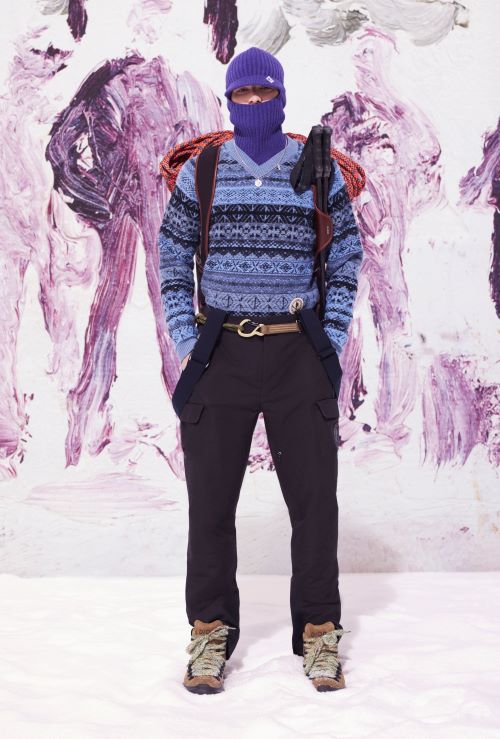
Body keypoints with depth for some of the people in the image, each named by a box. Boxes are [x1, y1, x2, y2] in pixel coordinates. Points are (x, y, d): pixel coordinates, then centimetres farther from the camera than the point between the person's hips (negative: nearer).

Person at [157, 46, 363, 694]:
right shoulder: (201, 172, 7)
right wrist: (184, 340, 2)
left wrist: (334, 339, 1)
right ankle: (210, 630, 17)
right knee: (210, 498, 3)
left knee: (315, 497, 2)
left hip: (299, 354, 0)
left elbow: (346, 256, 10)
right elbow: (172, 257, 11)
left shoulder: (320, 171, 6)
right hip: (221, 355, 1)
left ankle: (318, 632, 16)